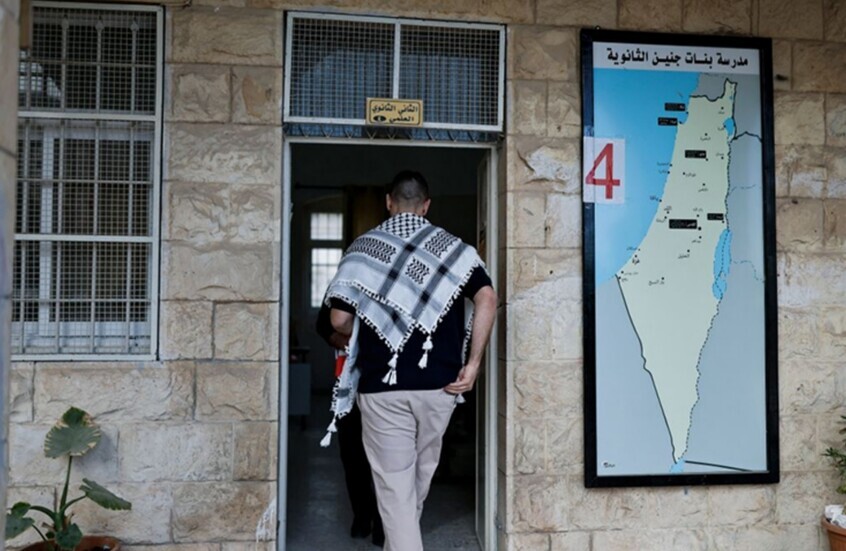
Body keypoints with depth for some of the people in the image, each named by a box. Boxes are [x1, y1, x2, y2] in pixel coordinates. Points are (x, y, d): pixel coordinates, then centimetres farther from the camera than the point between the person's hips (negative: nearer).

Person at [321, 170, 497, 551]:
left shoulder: (363, 247, 1)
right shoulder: (452, 246, 5)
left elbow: (339, 320, -3)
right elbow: (486, 299, -9)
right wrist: (472, 364, -5)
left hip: (381, 385, -2)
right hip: (439, 383, 3)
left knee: (394, 486, 5)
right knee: (421, 476, 23)